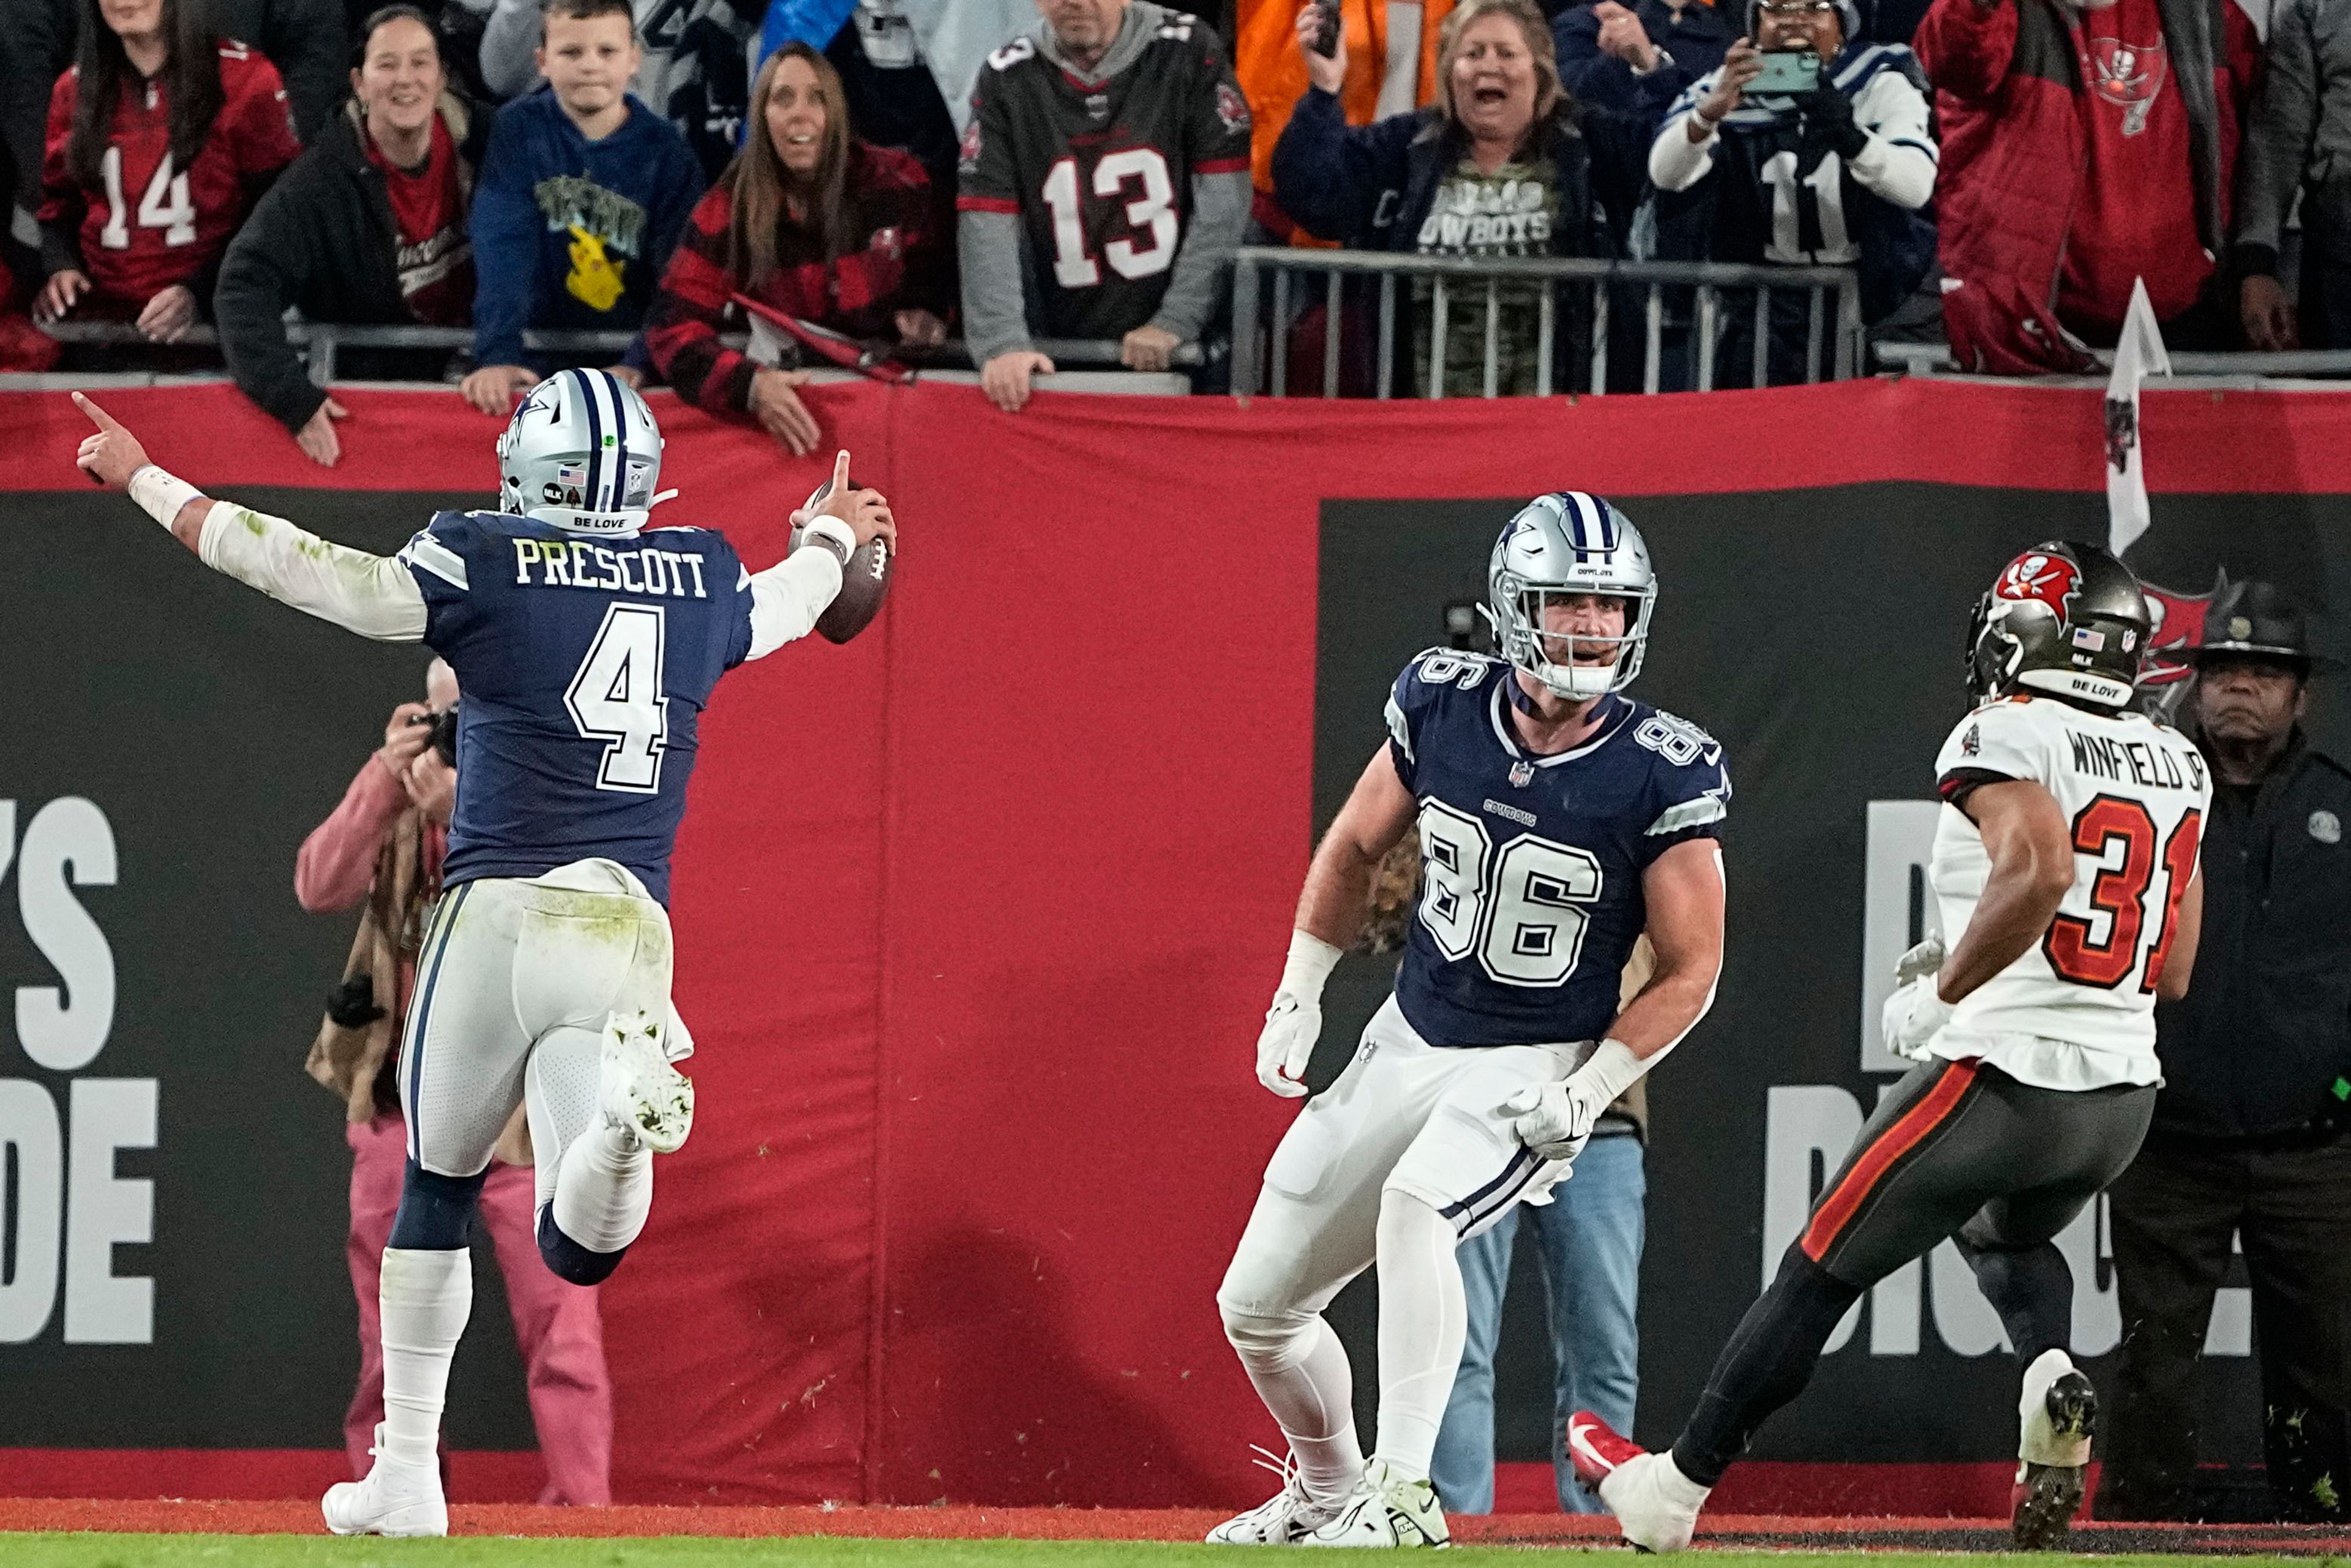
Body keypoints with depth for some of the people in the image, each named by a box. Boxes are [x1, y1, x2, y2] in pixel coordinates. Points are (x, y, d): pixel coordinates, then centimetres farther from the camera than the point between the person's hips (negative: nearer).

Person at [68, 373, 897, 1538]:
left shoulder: (487, 569, -2)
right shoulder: (706, 580, 11)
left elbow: (296, 568, -3)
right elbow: (784, 607, 35)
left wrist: (141, 479, 10)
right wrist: (835, 535, 59)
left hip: (503, 909, -2)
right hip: (632, 935, 2)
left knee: (436, 1188, 18)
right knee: (579, 1245, -7)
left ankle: (406, 1473, 19)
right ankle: (623, 1107, -41)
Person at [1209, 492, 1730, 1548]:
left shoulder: (1663, 775, -17)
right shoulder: (1442, 706, -7)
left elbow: (1690, 972, -10)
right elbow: (1355, 848, 11)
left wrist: (1585, 1095, -18)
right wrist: (1299, 998, 7)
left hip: (1541, 1068, -5)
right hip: (1408, 1044, 5)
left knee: (1415, 1202, -36)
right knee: (1256, 1306, 10)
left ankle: (1401, 1493, -35)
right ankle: (1325, 1492, 37)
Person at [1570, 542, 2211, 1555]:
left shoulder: (2002, 740, -10)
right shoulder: (2179, 766, 11)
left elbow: (2040, 872, -30)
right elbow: (2173, 974, 15)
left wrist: (1948, 988, -16)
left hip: (2001, 1074, -7)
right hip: (2124, 1092, 7)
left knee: (1819, 1274, 8)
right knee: (2006, 1234, 34)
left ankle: (1672, 1490, 18)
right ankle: (2052, 1377, 1)